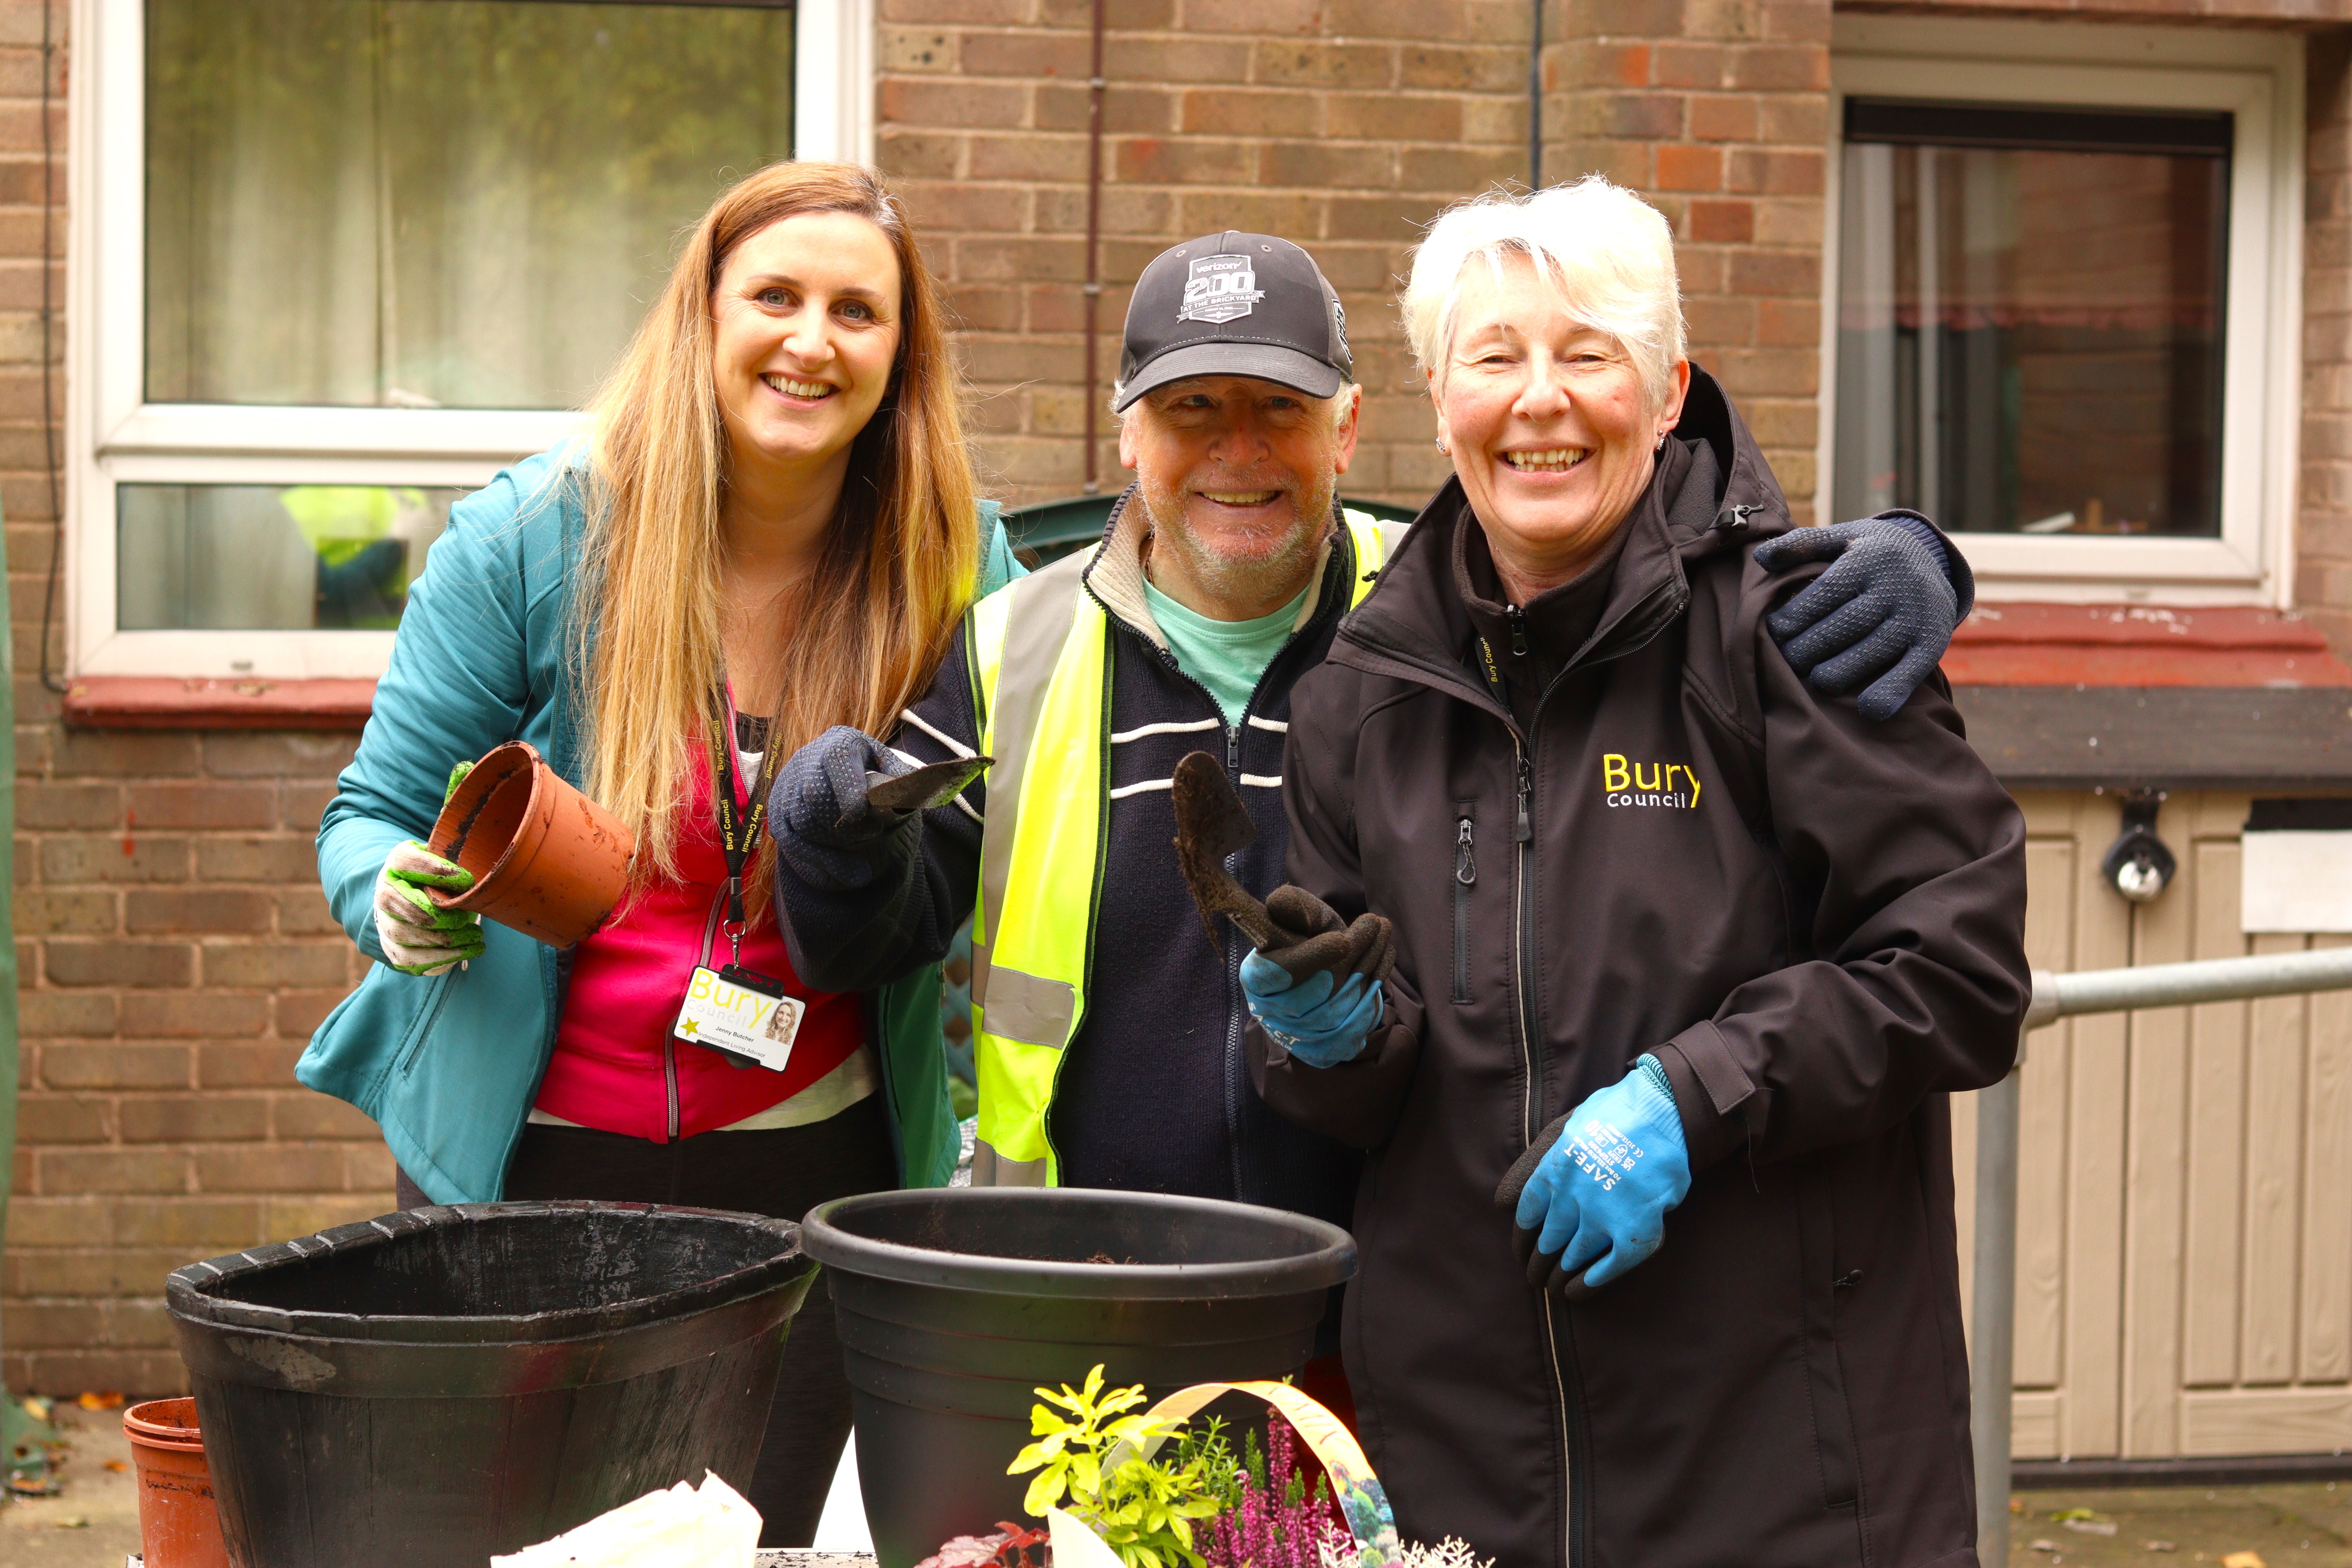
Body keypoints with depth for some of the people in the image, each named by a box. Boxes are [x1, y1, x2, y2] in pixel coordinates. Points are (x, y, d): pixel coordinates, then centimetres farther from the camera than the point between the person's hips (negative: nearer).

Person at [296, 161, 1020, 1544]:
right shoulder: (534, 537, -8)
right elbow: (376, 816, 0)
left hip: (806, 1165, 2)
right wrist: (402, 905, -23)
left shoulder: (958, 564, -3)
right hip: (522, 1160, -1)